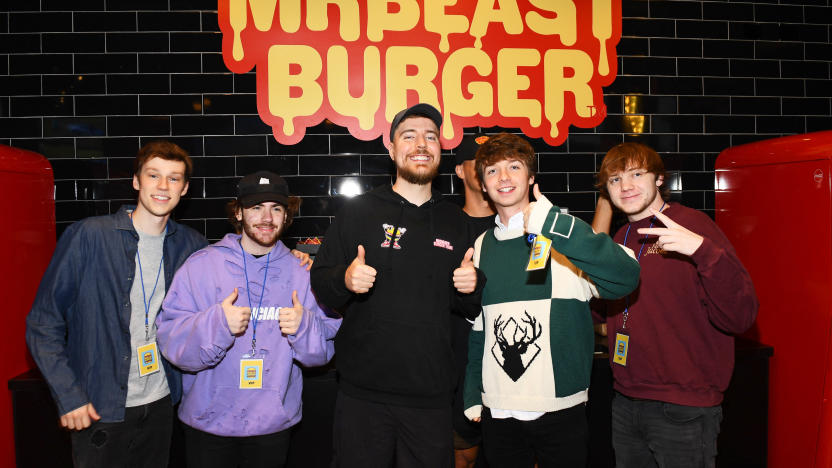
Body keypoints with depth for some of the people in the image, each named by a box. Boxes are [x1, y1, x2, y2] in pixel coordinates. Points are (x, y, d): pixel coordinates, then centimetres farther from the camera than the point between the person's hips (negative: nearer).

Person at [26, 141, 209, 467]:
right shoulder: (88, 236, -11)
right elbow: (43, 324, -7)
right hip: (98, 410, -4)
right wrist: (69, 396, -12)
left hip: (160, 404, 4)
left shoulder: (190, 245, 0)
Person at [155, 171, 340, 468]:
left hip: (274, 423, 2)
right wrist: (216, 324, -29)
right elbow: (170, 341, -12)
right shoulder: (200, 265, -5)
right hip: (208, 422, -1)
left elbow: (323, 352, 0)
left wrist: (304, 327, -20)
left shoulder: (300, 272, 1)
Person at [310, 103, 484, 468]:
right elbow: (318, 284, 1)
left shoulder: (455, 222, 8)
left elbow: (470, 308, 16)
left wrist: (472, 288, -5)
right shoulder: (358, 212, 1)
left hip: (431, 396, 2)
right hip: (363, 393, -2)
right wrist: (345, 279, -19)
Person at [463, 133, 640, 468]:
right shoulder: (481, 247, 7)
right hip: (497, 411, 3)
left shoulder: (562, 233, -7)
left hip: (561, 408, -3)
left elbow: (626, 278, -24)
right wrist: (472, 396, 11)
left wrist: (552, 224, -31)